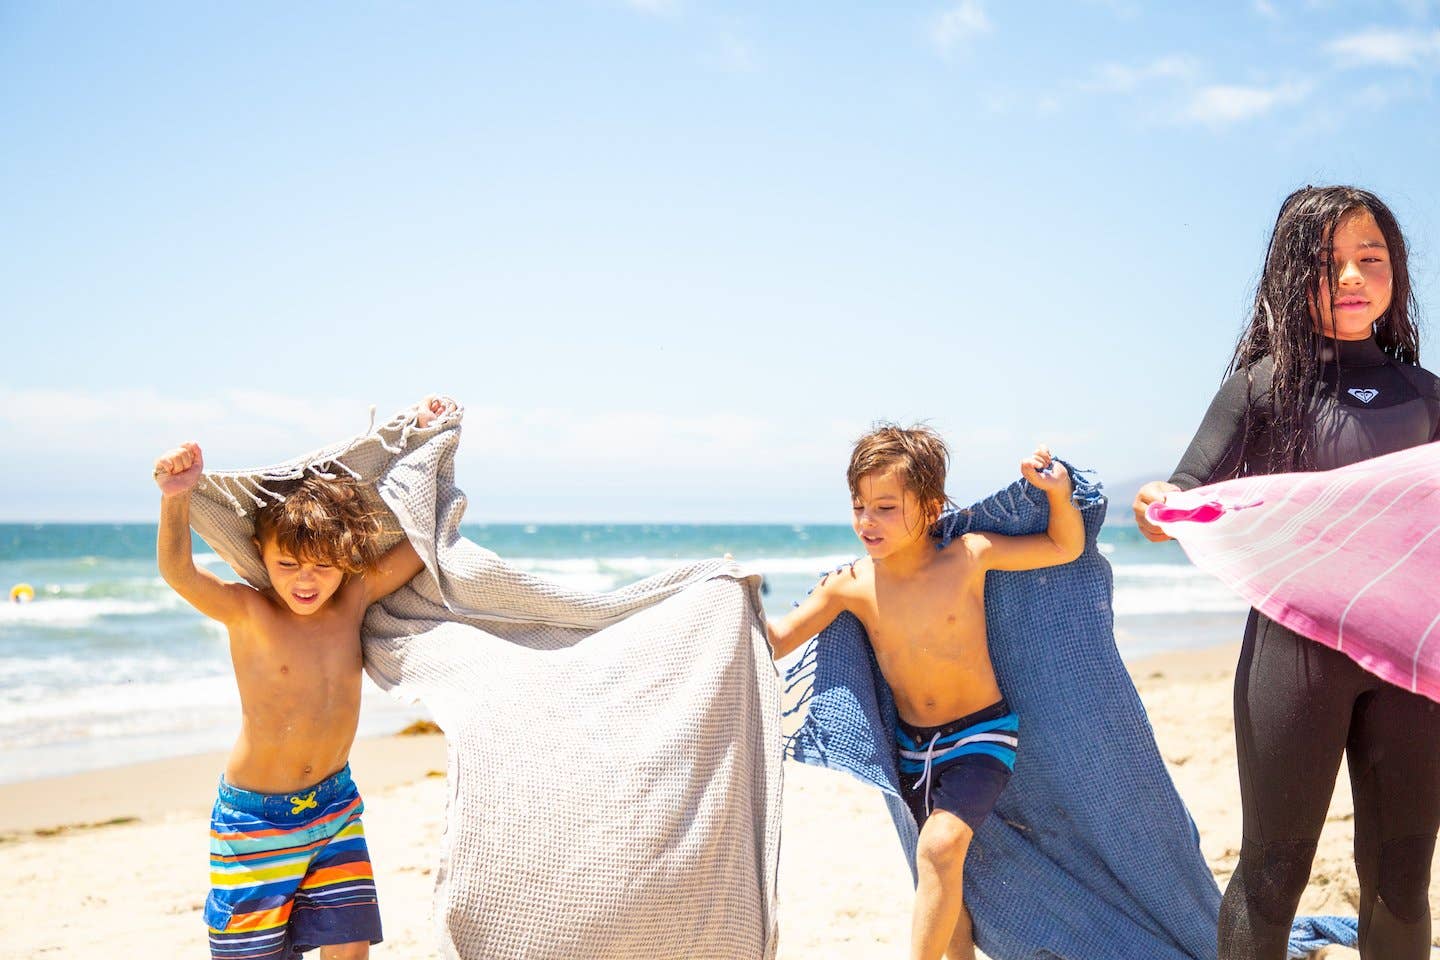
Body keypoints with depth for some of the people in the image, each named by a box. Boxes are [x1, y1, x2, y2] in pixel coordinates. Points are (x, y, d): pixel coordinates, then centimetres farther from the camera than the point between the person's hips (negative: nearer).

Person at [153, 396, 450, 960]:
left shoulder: (356, 599, -5)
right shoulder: (247, 613, -15)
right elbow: (177, 572, -32)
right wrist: (176, 500, -49)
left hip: (334, 806, 3)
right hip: (255, 816, -3)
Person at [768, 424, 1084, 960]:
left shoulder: (969, 555, -15)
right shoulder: (852, 586, -10)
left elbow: (1066, 548, -5)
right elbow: (777, 642, -8)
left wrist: (1058, 492, -21)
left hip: (981, 735, -4)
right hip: (912, 746, 4)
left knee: (942, 845, -26)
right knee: (945, 878, 17)